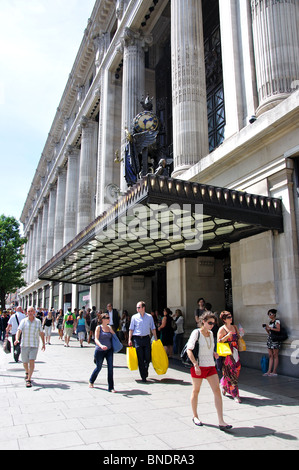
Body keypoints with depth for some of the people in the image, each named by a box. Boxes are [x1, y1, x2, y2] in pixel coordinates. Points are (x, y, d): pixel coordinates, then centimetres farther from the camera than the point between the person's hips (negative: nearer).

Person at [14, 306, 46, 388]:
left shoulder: (38, 321, 2)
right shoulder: (23, 321, -1)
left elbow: (41, 333, 11)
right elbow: (19, 331, -14)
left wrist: (43, 343, 13)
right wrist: (17, 339, -32)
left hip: (34, 345, -1)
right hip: (24, 345, 1)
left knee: (32, 361, -14)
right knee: (25, 362, 14)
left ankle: (28, 380, -8)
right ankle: (27, 373, 44)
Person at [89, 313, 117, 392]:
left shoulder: (109, 327, 7)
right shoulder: (99, 327, -7)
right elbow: (96, 339, -16)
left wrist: (110, 329, -4)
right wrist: (101, 345, -33)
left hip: (109, 350, 3)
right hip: (100, 351, -3)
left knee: (110, 367, -6)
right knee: (98, 368, 11)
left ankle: (111, 387, 3)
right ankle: (91, 381, 39)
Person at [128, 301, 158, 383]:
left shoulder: (149, 317, 5)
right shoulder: (134, 317, 3)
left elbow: (153, 328, 10)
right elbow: (131, 329, 5)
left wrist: (156, 339, 7)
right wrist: (130, 339, -2)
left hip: (146, 338, 1)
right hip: (137, 339, -1)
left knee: (148, 357, 1)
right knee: (140, 358, 0)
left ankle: (145, 371, 29)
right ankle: (143, 376, 10)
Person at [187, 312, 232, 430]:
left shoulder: (211, 333, 9)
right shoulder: (196, 332, -11)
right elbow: (189, 350, -16)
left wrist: (214, 353, 5)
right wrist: (195, 365, -25)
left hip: (210, 366, 6)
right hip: (199, 366, -6)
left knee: (217, 391, -4)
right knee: (196, 391, 10)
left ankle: (221, 422, -1)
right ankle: (195, 416, 30)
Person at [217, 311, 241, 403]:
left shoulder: (234, 327, 12)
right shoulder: (222, 329, -6)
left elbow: (238, 338, 20)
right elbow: (219, 341, -10)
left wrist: (240, 334, 0)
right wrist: (227, 336, -21)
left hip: (235, 352, 6)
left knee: (236, 369, 6)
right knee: (230, 372, -5)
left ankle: (224, 386, 30)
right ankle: (235, 394, 3)